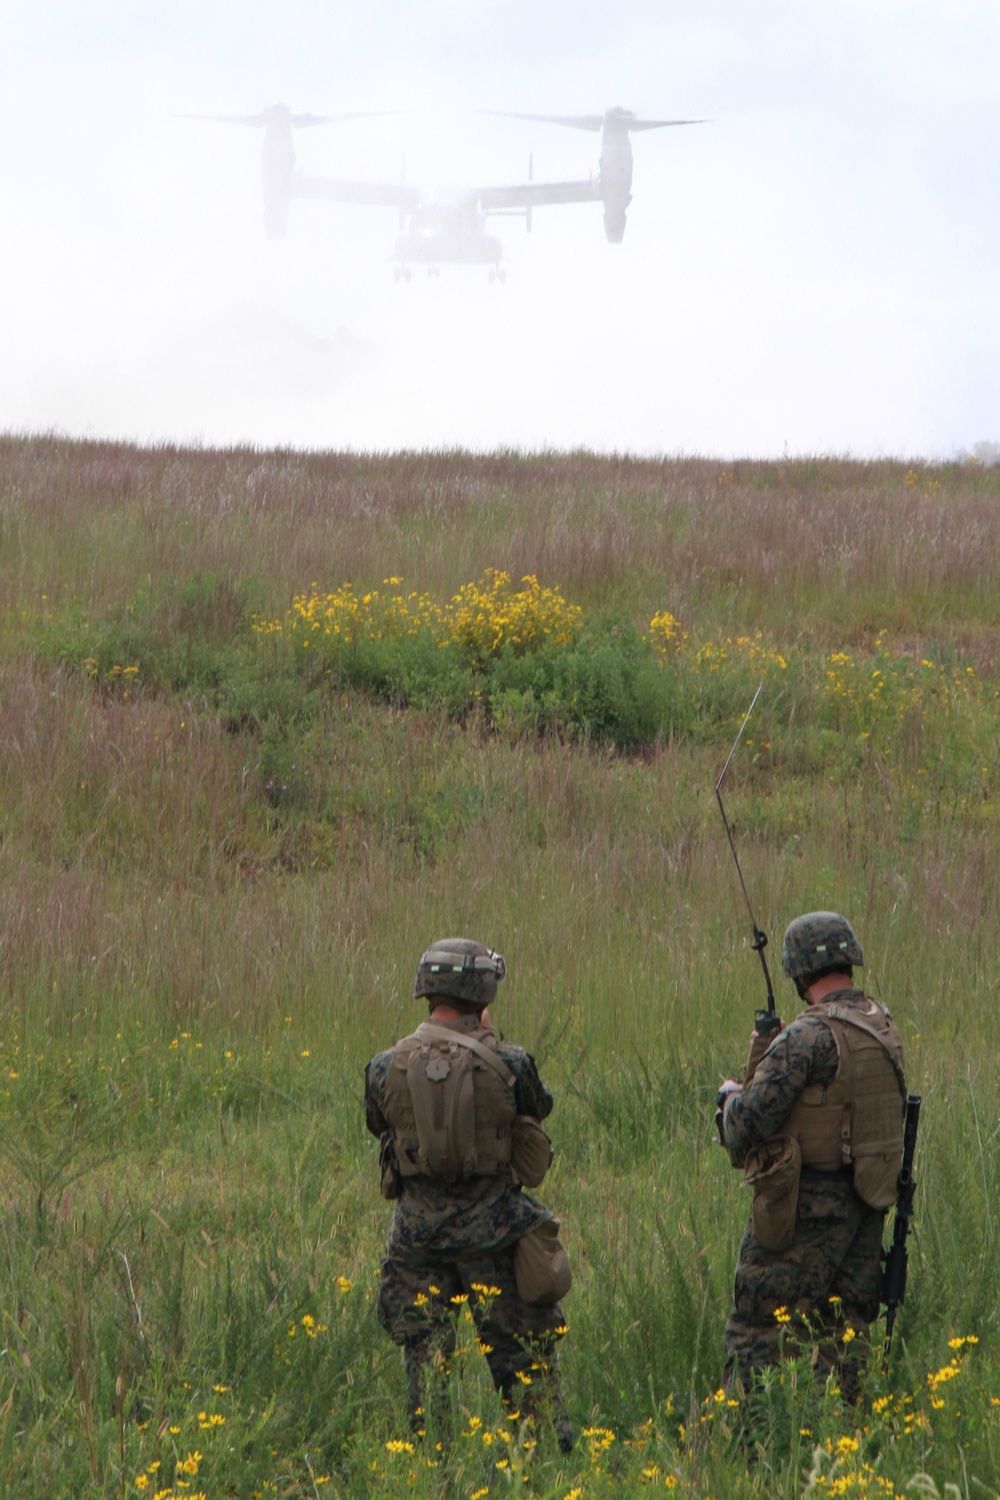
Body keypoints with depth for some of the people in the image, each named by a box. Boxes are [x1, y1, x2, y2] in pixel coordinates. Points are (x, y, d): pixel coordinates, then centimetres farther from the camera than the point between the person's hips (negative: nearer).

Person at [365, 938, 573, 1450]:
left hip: (418, 1226, 2)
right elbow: (538, 1106, 7)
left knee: (423, 1350, 11)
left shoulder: (387, 1068, -6)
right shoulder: (505, 1063, -12)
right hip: (491, 1225, -2)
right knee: (522, 1349, 8)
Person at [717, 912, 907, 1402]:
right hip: (865, 1206, 8)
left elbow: (751, 1120, -22)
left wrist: (731, 1096, 2)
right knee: (844, 1330, 13)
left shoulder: (810, 1037, -19)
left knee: (756, 1330, -2)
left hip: (808, 1208, -8)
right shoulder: (884, 1026, 6)